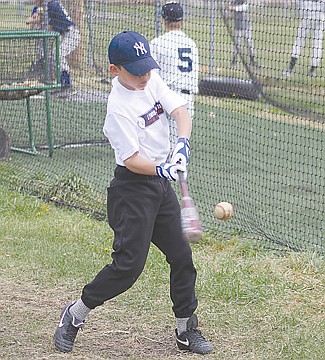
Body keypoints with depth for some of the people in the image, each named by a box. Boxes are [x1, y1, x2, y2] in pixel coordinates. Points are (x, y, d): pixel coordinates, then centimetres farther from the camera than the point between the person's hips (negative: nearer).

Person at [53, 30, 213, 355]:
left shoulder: (152, 80, 2)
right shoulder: (119, 107, -20)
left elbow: (181, 111, -5)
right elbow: (131, 160, -22)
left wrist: (183, 144, -23)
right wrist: (160, 169, -38)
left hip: (161, 182, 8)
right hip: (133, 186, -8)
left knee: (181, 256, 10)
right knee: (129, 263, -12)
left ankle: (186, 331, 22)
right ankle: (74, 314, 5)